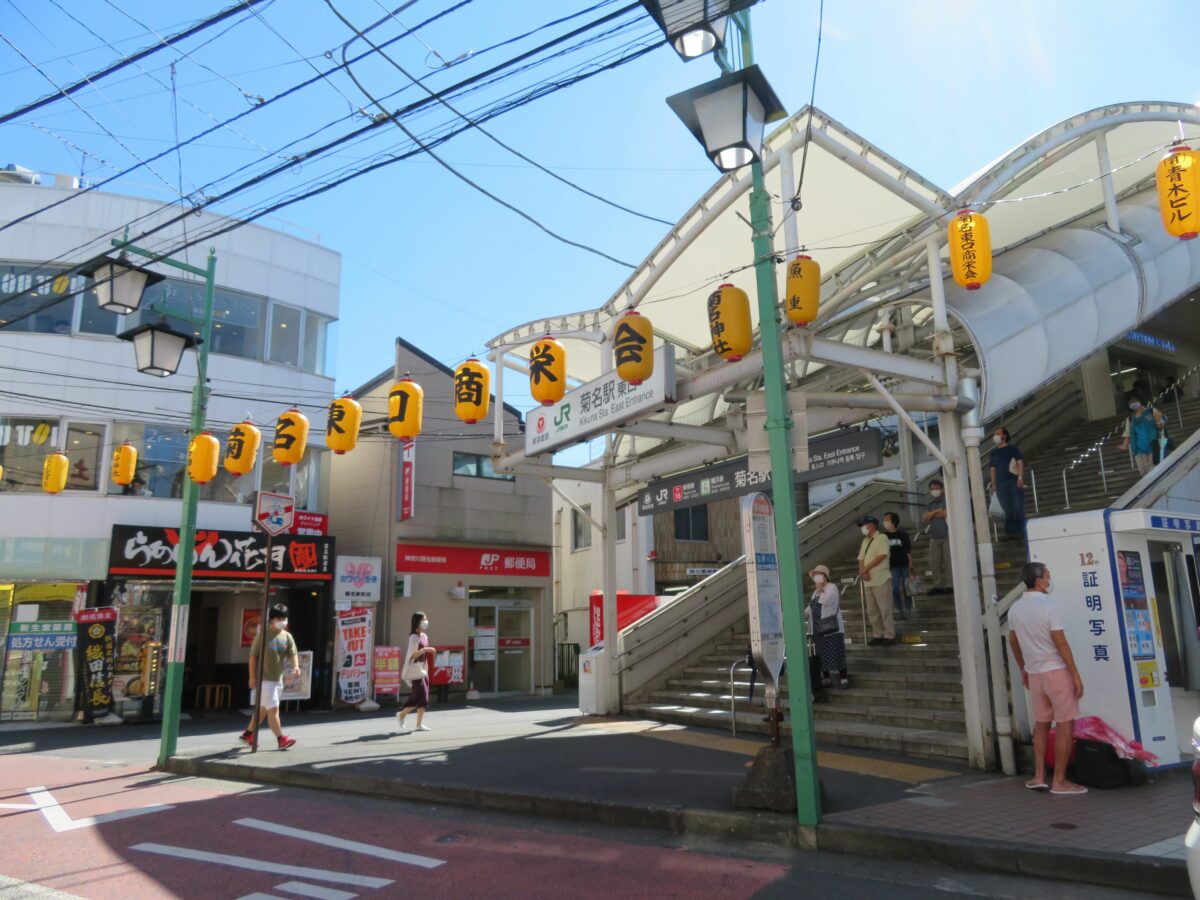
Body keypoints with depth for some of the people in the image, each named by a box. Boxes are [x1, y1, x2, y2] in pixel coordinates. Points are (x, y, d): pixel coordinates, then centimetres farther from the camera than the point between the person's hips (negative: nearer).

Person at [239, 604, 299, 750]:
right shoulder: (263, 635, -9)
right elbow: (253, 656, -7)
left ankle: (248, 734, 32)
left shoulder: (287, 636, 6)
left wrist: (295, 666, -24)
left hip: (278, 678, 7)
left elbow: (293, 654, -3)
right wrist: (252, 677, -10)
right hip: (264, 678, -6)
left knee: (263, 708, 16)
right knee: (273, 708, -10)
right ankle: (281, 739, -10)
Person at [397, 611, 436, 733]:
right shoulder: (414, 637, -15)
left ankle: (419, 724, 11)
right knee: (420, 696, -9)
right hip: (416, 669, -9)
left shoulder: (425, 636, 11)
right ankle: (401, 715, 8)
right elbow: (412, 655, -20)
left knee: (424, 697, 7)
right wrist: (424, 650, -29)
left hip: (423, 668, 9)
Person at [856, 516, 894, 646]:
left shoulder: (882, 538, -2)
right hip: (868, 581, 7)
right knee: (872, 611, 8)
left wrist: (866, 568, -13)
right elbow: (861, 559, 12)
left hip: (880, 579, -7)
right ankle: (877, 635, 16)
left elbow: (882, 556, -14)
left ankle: (889, 635, 3)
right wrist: (862, 571, -8)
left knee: (885, 609, -4)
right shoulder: (865, 541, 19)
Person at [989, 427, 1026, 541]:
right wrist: (993, 484, 8)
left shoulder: (1013, 448, 7)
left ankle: (1020, 532, -4)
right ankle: (1010, 532, 3)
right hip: (1001, 484, 4)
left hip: (1014, 481, -4)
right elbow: (993, 469, 16)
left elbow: (1020, 462, -1)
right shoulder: (994, 453, 18)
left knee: (1018, 507, -6)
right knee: (1007, 509, 2)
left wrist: (1020, 477, -13)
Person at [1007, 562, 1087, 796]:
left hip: (1034, 673, 6)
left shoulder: (1015, 609, 5)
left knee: (1041, 724, 14)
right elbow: (1060, 643, -16)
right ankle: (1059, 781, 4)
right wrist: (1076, 675, -10)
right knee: (1065, 725, 2)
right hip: (1056, 671, -6)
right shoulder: (1048, 606, -15)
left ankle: (1039, 776, 16)